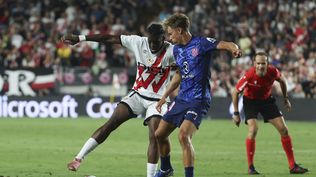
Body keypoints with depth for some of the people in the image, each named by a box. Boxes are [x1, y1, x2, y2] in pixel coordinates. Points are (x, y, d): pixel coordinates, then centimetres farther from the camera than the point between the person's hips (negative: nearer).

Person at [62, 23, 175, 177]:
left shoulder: (171, 51, -16)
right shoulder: (138, 42, -9)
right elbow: (110, 38, -5)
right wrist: (79, 38, -3)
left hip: (157, 99, -2)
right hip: (137, 94, 2)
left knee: (154, 136, -17)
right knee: (111, 123, -9)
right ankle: (79, 158, -7)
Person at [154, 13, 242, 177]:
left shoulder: (201, 43, -11)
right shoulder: (177, 49, 12)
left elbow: (225, 44, -24)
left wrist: (235, 49, -47)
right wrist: (165, 96, 25)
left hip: (198, 100, -8)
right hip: (181, 98, 8)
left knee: (183, 135, -27)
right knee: (160, 134, 13)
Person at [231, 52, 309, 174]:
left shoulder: (273, 72, -22)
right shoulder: (249, 76, -30)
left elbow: (282, 81, 3)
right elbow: (235, 92, -16)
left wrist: (286, 98, 8)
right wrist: (236, 113, -15)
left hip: (266, 100, 4)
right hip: (250, 101, -4)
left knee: (283, 129, -3)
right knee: (253, 129, -25)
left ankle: (292, 166, 5)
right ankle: (250, 167, -12)